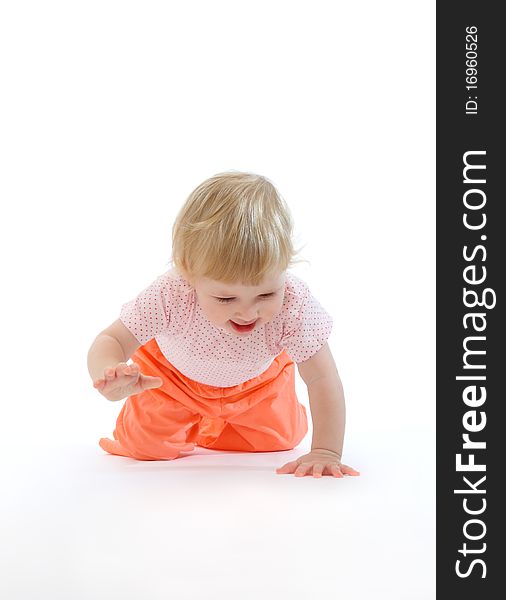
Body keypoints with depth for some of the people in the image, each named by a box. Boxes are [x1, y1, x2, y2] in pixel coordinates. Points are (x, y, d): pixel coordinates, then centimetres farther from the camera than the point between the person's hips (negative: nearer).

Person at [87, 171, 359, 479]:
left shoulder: (293, 301, -42)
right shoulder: (170, 295, -43)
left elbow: (322, 378, -35)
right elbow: (110, 341, -34)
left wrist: (326, 453, -43)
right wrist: (111, 375, -58)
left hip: (257, 379, 1)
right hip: (174, 371, -1)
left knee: (275, 441, 2)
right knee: (147, 447, -4)